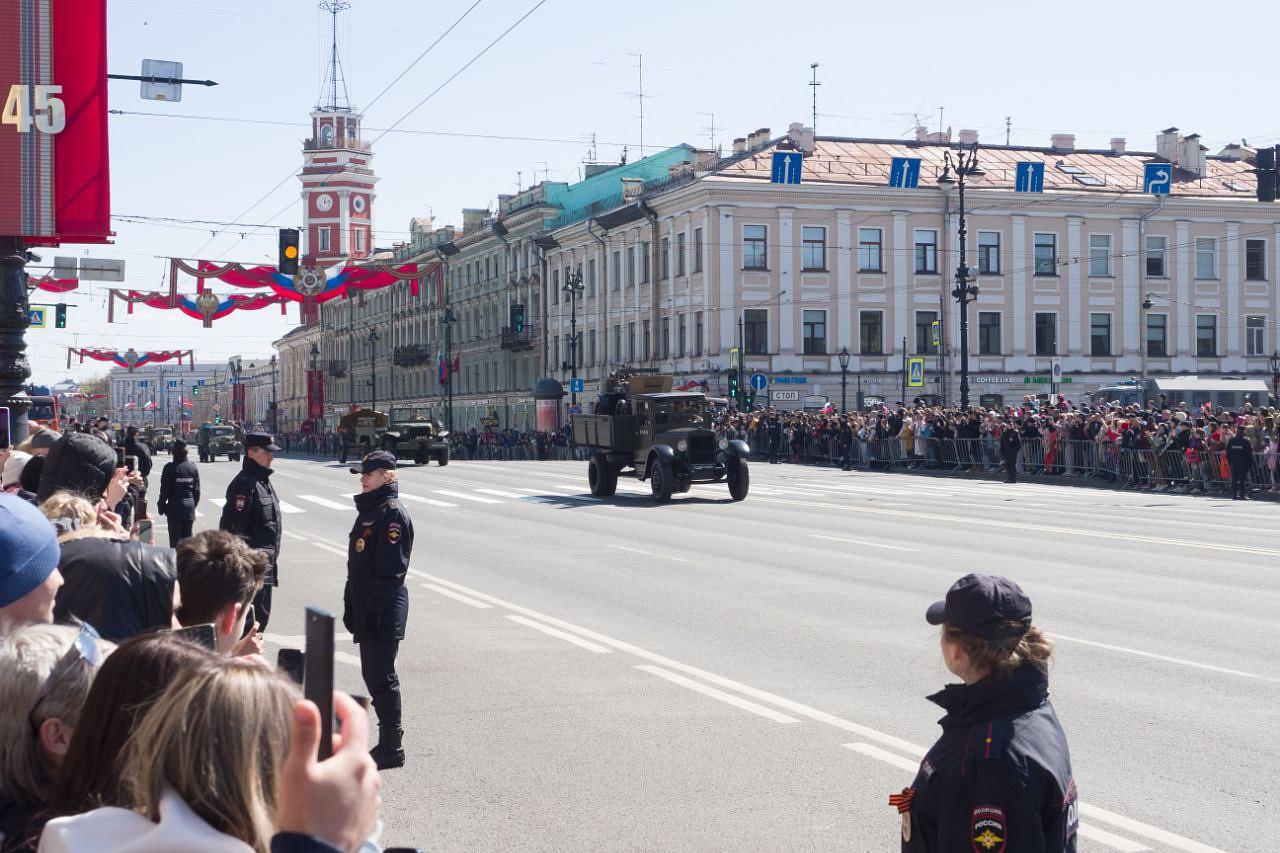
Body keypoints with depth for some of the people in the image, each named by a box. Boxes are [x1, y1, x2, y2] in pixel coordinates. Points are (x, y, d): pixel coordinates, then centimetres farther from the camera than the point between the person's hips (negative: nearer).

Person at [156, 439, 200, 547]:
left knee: (175, 538, 0)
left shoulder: (170, 467, -11)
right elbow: (197, 490, 8)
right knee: (187, 536, 12)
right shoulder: (193, 467, 3)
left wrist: (161, 506, 4)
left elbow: (165, 490, -8)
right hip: (190, 506, 4)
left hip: (175, 506, -4)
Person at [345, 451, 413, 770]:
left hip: (384, 611, -10)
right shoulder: (368, 509, 15)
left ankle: (392, 748, 3)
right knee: (372, 673, 15)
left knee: (381, 677, -5)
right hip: (366, 608, 10)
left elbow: (391, 569, -20)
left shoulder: (393, 513, -15)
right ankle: (387, 743, 24)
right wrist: (352, 604, 19)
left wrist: (374, 609, -22)